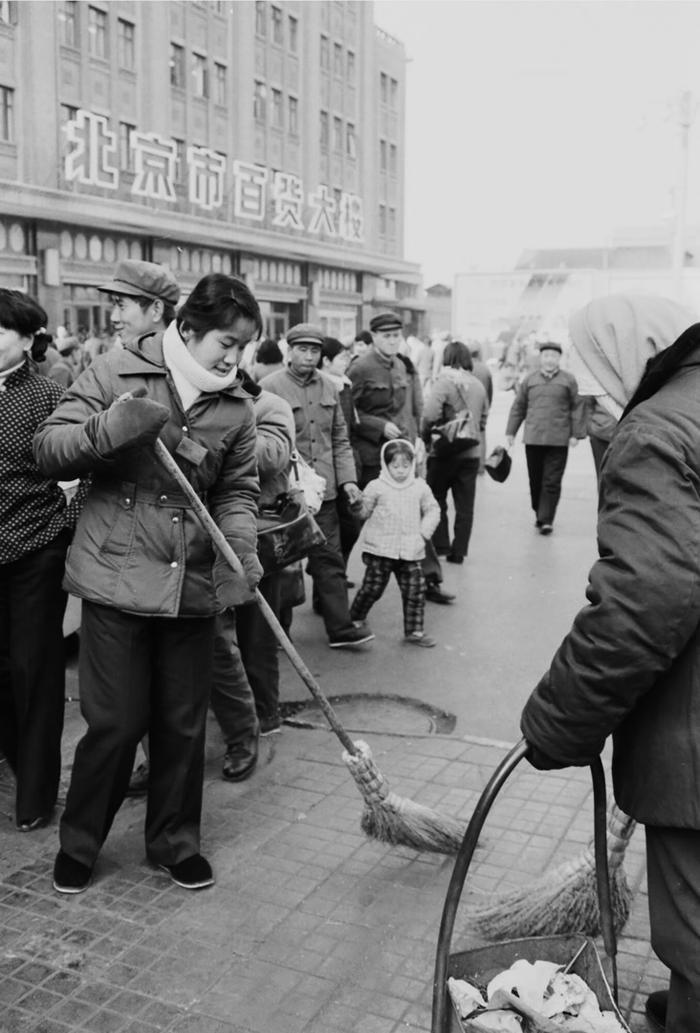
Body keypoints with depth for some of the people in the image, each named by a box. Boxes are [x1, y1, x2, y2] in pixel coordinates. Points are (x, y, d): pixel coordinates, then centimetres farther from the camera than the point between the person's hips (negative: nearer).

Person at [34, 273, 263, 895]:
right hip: (117, 578, -3)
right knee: (116, 722, 2)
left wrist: (240, 550, -12)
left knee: (184, 724, 11)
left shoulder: (236, 407, 5)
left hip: (192, 585, 4)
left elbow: (238, 491, 8)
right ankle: (78, 843, 26)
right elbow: (48, 451, -5)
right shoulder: (115, 374, -4)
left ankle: (174, 842, 32)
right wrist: (110, 429, -24)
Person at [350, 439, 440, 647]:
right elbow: (363, 511, 4)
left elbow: (432, 510, 12)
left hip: (411, 551, 3)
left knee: (415, 591, 3)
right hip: (380, 550, -3)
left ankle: (414, 631, 13)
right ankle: (354, 619, 25)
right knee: (372, 588, 3)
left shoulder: (420, 487, 5)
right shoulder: (376, 487, -3)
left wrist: (424, 531, 2)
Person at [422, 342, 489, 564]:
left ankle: (440, 546, 9)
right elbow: (484, 418, 11)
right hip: (472, 452, 5)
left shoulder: (445, 381, -12)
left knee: (436, 500, 11)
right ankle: (458, 551, 14)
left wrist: (426, 437, -5)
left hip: (445, 452, -5)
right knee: (465, 505, 10)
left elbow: (430, 415, -20)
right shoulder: (478, 385, 7)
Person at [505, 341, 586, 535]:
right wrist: (511, 431, 9)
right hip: (533, 438, 2)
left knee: (552, 482, -4)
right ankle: (539, 514, 25)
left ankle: (546, 520, -1)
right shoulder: (529, 380, 10)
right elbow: (518, 407, 13)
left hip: (558, 440, -2)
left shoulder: (568, 380, 5)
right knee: (535, 480, 9)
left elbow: (576, 408, 4)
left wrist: (576, 433, -3)